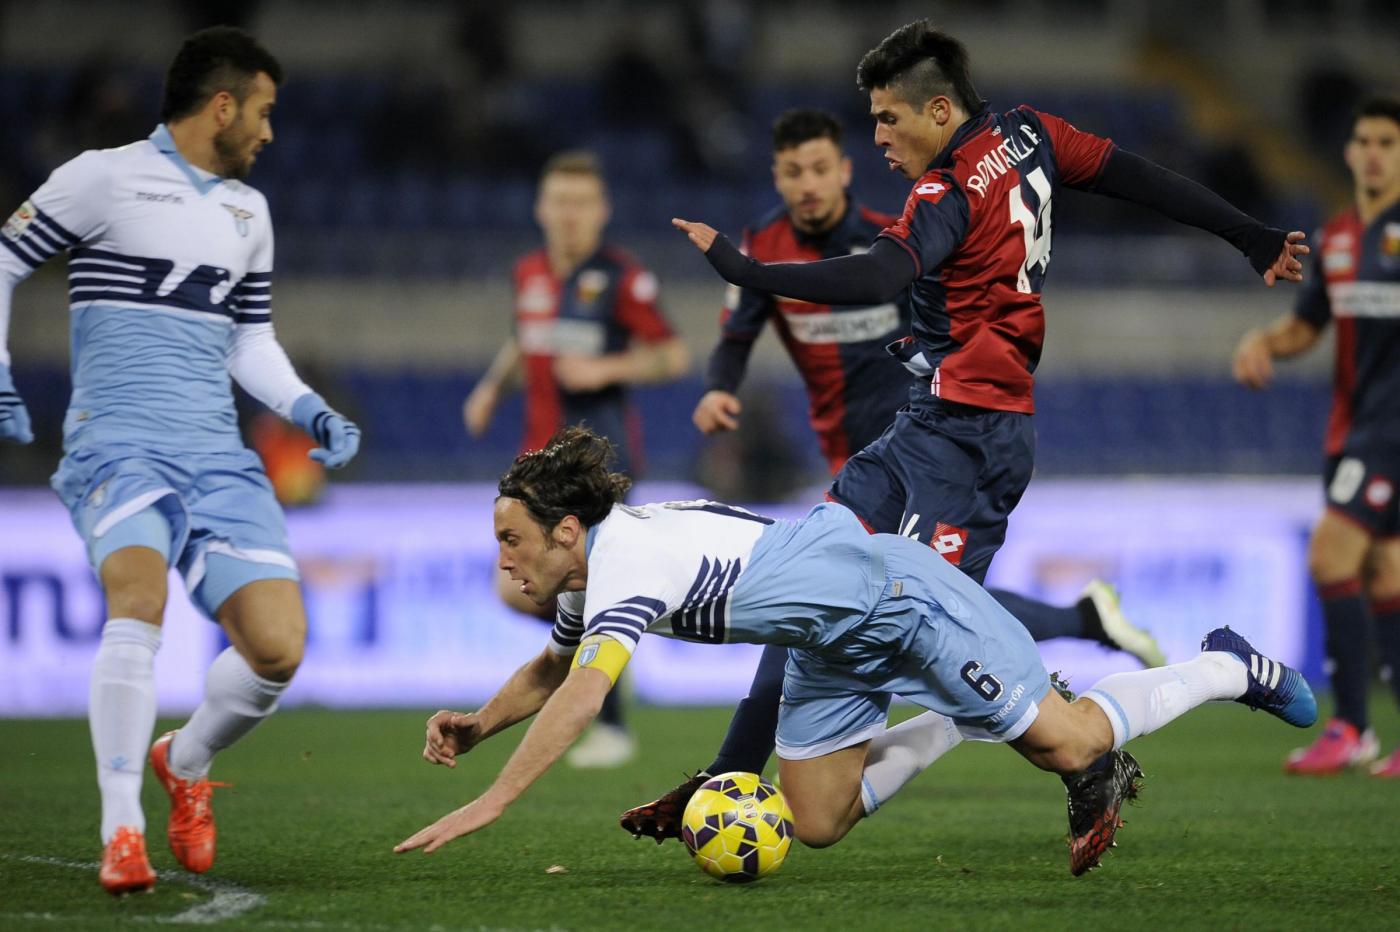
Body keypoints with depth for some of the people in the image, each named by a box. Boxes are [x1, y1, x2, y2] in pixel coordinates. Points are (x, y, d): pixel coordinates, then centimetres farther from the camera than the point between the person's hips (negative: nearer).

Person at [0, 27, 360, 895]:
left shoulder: (249, 211, 20)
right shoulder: (105, 178, 0)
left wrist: (308, 409, 10)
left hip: (217, 455, 6)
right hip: (120, 440, -6)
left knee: (278, 648, -9)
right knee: (140, 595, -33)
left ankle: (186, 764, 22)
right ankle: (122, 830, -25)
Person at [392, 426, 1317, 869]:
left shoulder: (626, 562, -29)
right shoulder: (585, 576, 0)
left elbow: (583, 694, -41)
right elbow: (551, 669, 18)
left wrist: (490, 803, -44)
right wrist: (479, 723, -1)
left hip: (893, 598, -9)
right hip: (834, 646, 9)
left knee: (1064, 745, -5)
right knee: (820, 822, 7)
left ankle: (1230, 669, 15)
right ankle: (962, 722, 23)